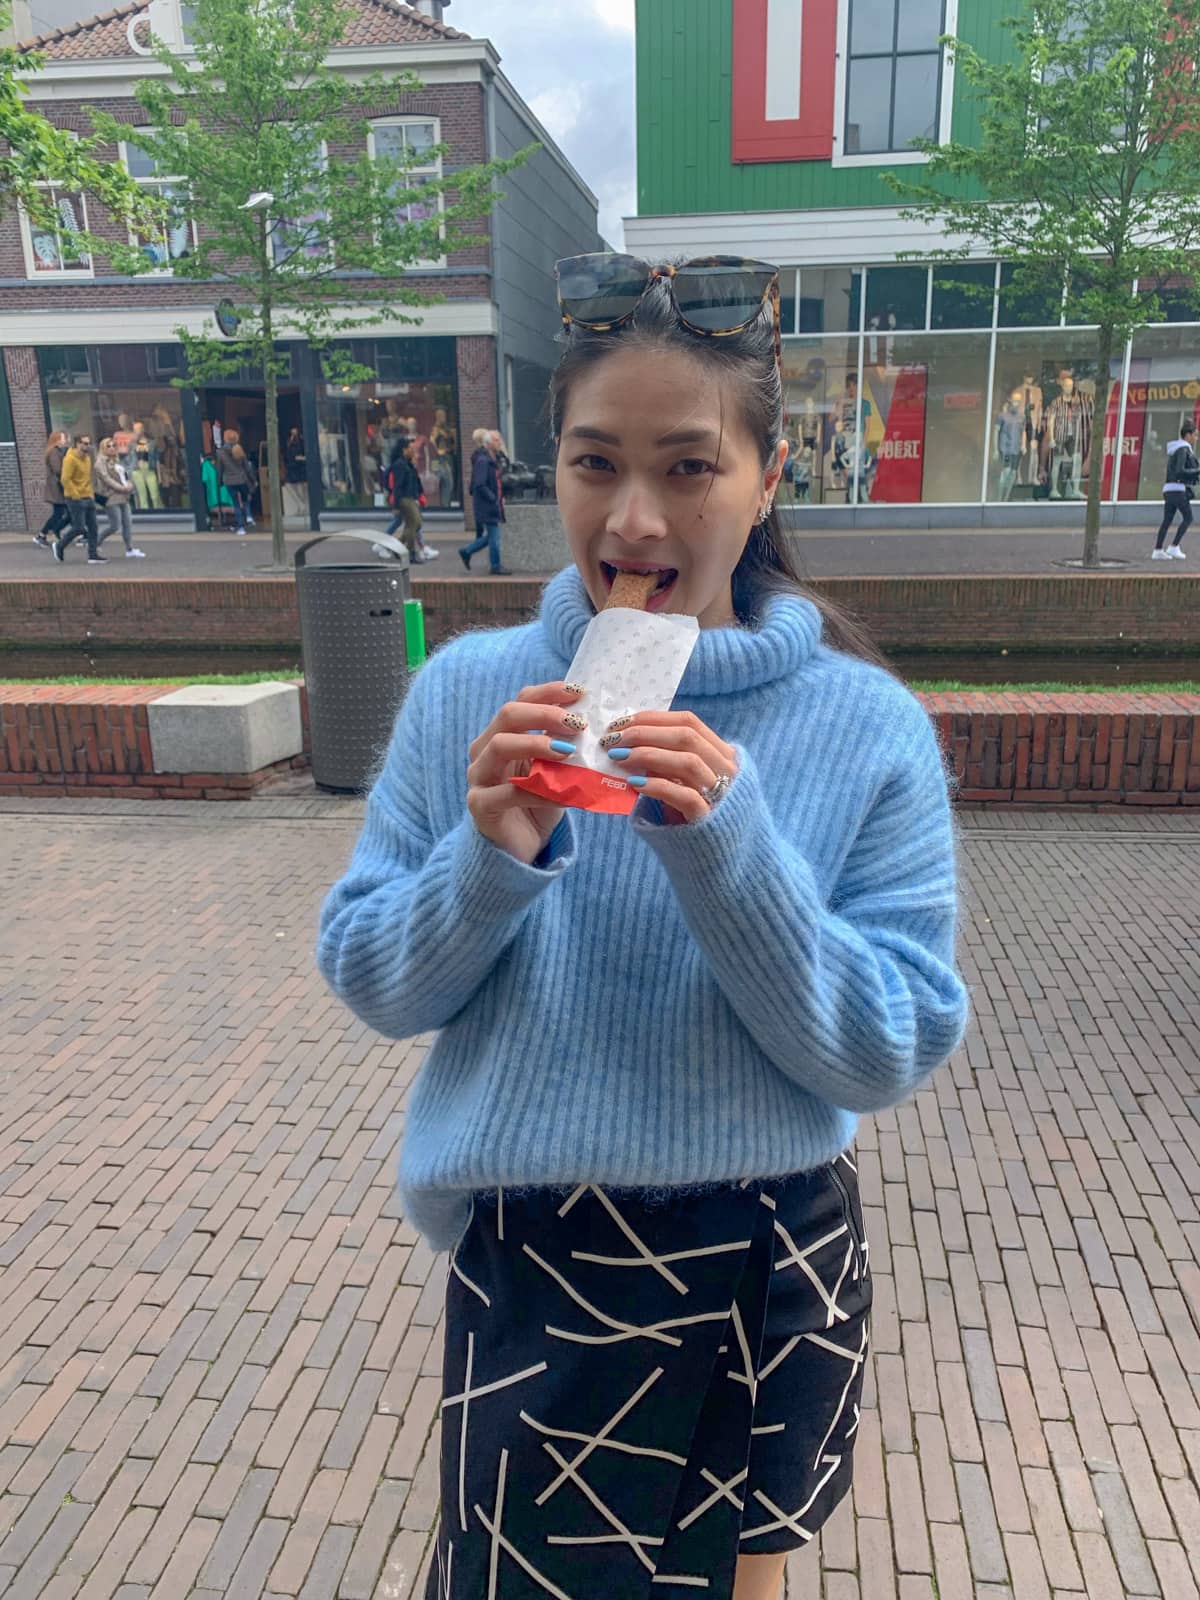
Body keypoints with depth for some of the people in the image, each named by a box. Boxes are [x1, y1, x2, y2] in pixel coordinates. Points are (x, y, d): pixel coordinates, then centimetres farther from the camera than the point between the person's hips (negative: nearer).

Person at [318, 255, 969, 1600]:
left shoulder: (868, 726, -14)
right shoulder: (467, 691, -10)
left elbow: (890, 1057, -15)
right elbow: (368, 984, -6)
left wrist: (729, 849, -29)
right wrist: (489, 863, -26)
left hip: (767, 1275, 0)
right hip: (523, 1271, 1)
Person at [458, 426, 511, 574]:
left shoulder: (490, 459, 14)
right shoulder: (482, 460, -16)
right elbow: (480, 485, -22)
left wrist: (500, 497, 11)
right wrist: (494, 498, -19)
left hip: (491, 504, 10)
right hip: (486, 505, -10)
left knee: (492, 535, 14)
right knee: (494, 535, -1)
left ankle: (466, 552, 24)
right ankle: (495, 566, 9)